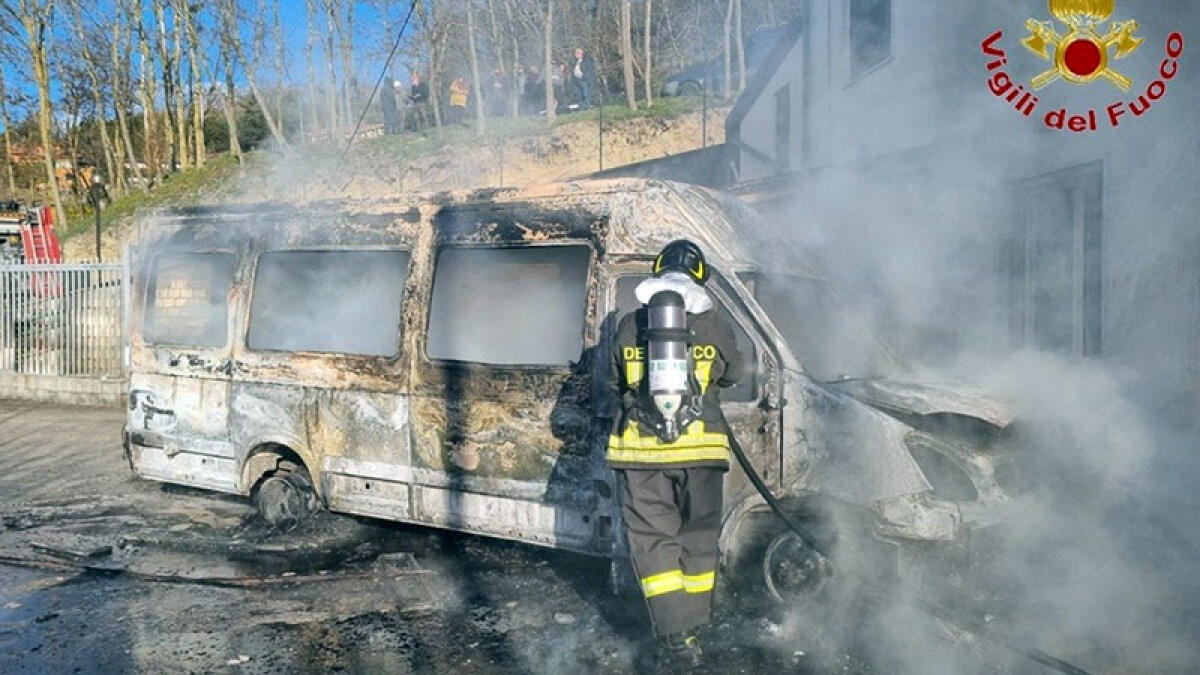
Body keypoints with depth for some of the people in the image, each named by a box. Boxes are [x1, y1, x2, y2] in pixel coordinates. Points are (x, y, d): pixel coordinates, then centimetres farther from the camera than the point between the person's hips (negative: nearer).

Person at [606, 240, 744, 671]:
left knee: (652, 538, 6)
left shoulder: (629, 326, 3)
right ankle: (692, 626, 22)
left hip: (640, 447, 0)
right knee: (698, 538, 14)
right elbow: (732, 376, 17)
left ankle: (676, 637, 1)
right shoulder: (714, 326, 0)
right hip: (698, 446, 0)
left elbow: (615, 383, 15)